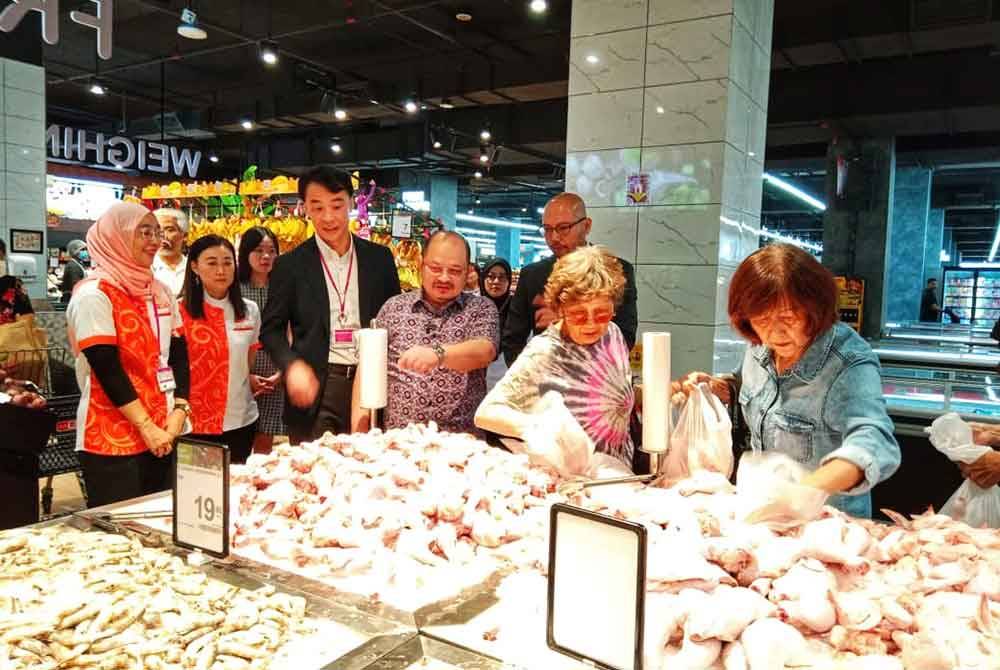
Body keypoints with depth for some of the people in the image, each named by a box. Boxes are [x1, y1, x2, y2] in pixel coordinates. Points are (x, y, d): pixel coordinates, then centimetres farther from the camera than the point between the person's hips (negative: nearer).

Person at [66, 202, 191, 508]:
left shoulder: (160, 292, 11)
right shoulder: (93, 294, -10)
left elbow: (179, 357, 8)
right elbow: (107, 369, -15)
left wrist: (178, 412, -5)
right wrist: (147, 427, -16)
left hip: (164, 433, 7)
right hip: (112, 438, -6)